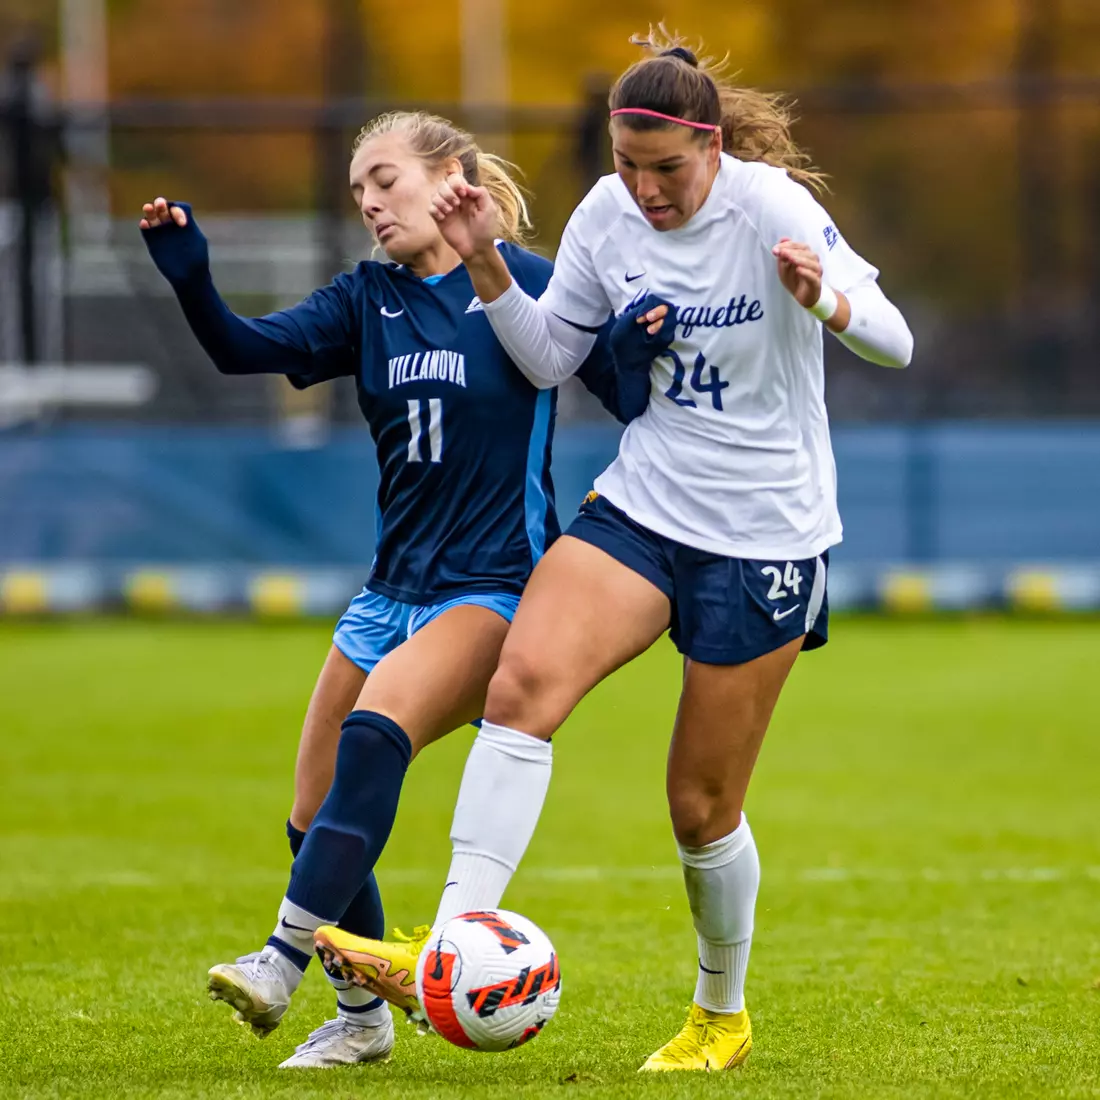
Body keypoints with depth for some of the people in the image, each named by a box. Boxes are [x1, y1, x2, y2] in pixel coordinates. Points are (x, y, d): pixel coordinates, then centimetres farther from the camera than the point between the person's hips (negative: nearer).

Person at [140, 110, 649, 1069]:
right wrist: (187, 275, -17)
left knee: (375, 735, -31)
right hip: (395, 585, 7)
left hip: (491, 588, -7)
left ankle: (282, 966, -35)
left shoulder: (531, 288, -5)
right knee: (316, 821, 4)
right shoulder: (370, 300, 9)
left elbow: (636, 398, -3)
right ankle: (361, 1018, 23)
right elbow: (248, 350, -3)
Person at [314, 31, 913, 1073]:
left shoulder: (772, 207, -15)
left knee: (702, 805, 4)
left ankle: (722, 1017, 30)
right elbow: (548, 358, 9)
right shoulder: (606, 215, -1)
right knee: (522, 681, -23)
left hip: (765, 535, -4)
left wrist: (823, 301, -42)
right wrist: (485, 265, -7)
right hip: (641, 506, 4)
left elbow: (894, 343, -21)